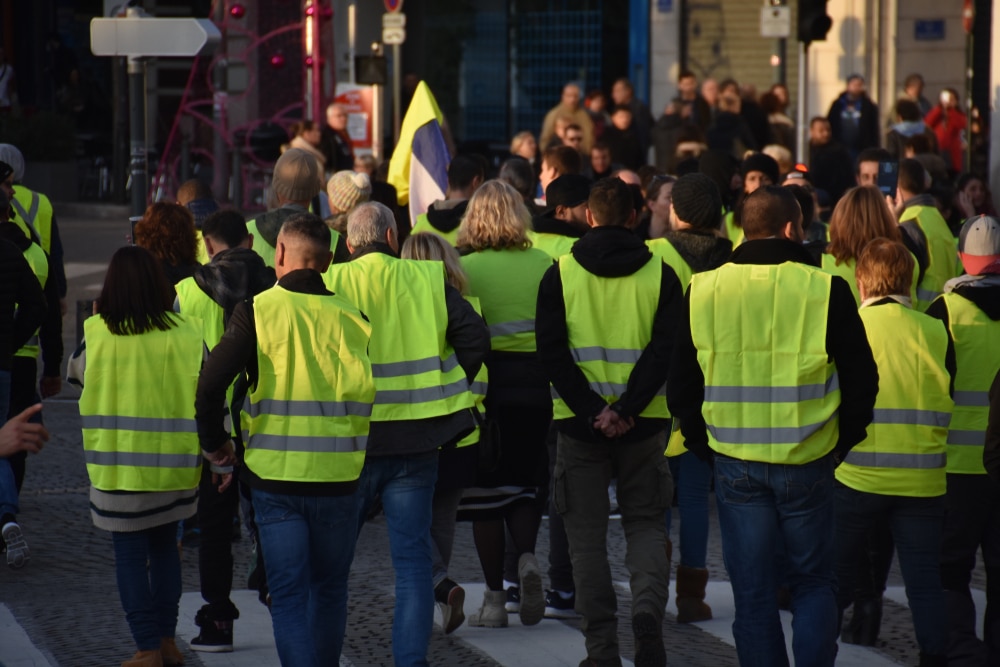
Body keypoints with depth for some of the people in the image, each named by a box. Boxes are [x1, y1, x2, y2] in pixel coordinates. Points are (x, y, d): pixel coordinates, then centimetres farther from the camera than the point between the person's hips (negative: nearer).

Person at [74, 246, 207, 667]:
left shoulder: (97, 332, -10)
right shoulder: (184, 333, -6)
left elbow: (82, 376, 9)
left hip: (117, 464, -2)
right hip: (173, 460, 2)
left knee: (130, 553, 6)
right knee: (164, 545, 18)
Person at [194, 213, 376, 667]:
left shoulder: (257, 311, -8)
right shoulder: (350, 317, -1)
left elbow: (210, 384, -12)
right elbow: (371, 392, 1)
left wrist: (214, 442, 4)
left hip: (275, 476, -2)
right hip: (339, 477, 2)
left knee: (288, 593, 2)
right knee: (329, 588, 19)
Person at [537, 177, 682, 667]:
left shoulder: (560, 274, 0)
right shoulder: (660, 274, 1)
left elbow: (552, 351, -9)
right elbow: (664, 350, -9)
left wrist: (591, 410, -12)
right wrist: (626, 410, -14)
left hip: (579, 424, -1)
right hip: (643, 424, 1)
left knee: (588, 536, 7)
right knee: (644, 522, 13)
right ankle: (648, 608, -13)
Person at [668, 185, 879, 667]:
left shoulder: (703, 290, 0)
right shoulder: (824, 289, -8)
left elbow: (680, 384, 6)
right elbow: (862, 378, -3)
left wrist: (703, 445, 16)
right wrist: (843, 442, 10)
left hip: (735, 467, 2)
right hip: (807, 465, -2)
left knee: (753, 595, 9)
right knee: (813, 583, 13)